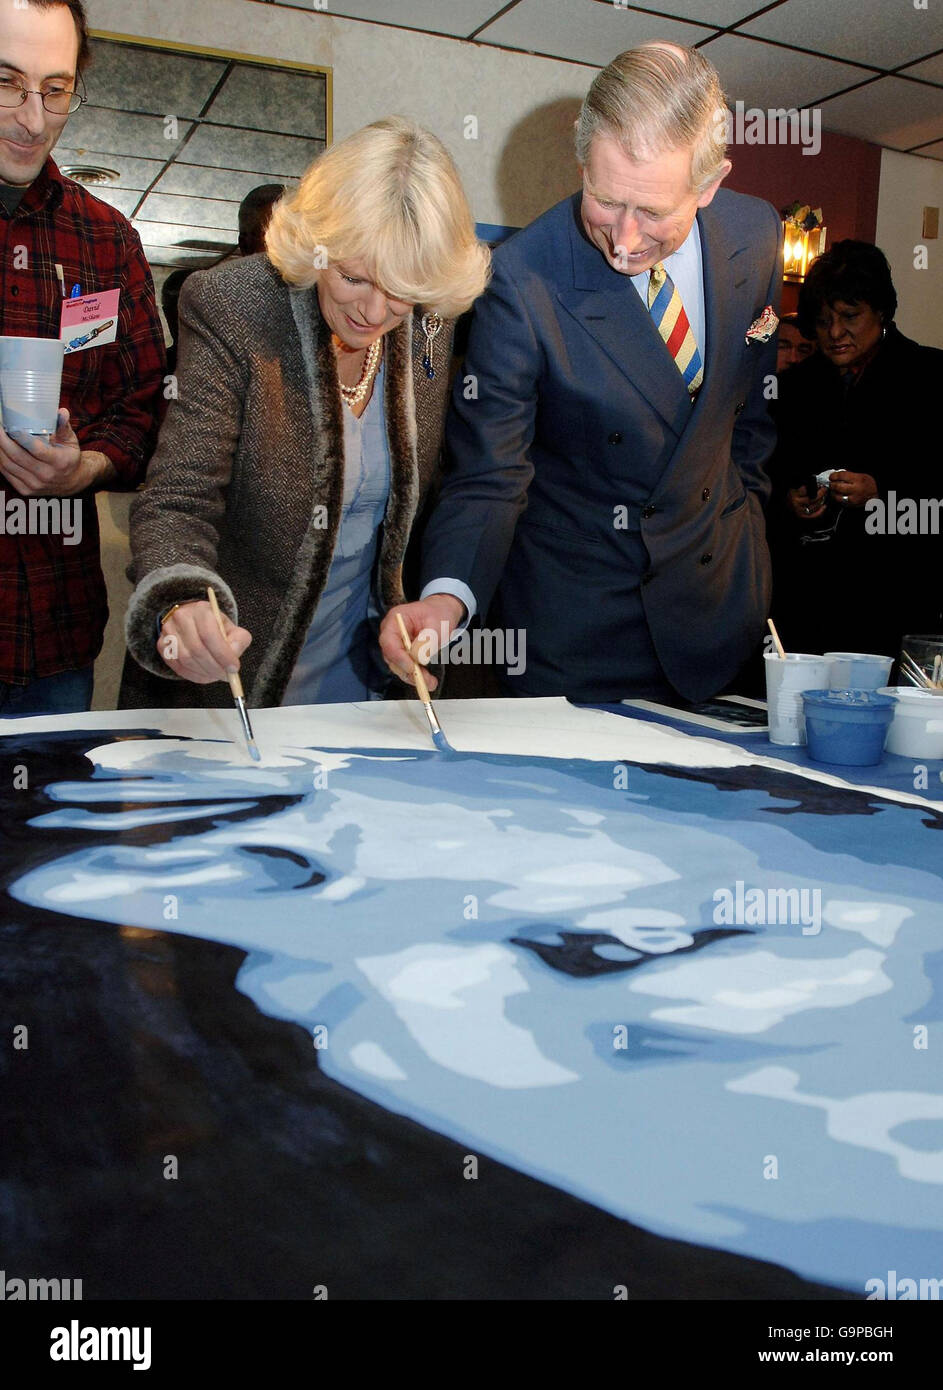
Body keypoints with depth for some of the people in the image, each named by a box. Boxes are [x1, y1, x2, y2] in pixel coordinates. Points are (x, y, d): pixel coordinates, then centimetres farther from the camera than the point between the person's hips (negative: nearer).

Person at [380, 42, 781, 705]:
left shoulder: (758, 233, -8)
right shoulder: (524, 279, -22)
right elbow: (488, 474, -21)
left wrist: (741, 499, 16)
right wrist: (447, 595, -37)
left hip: (721, 584, 5)